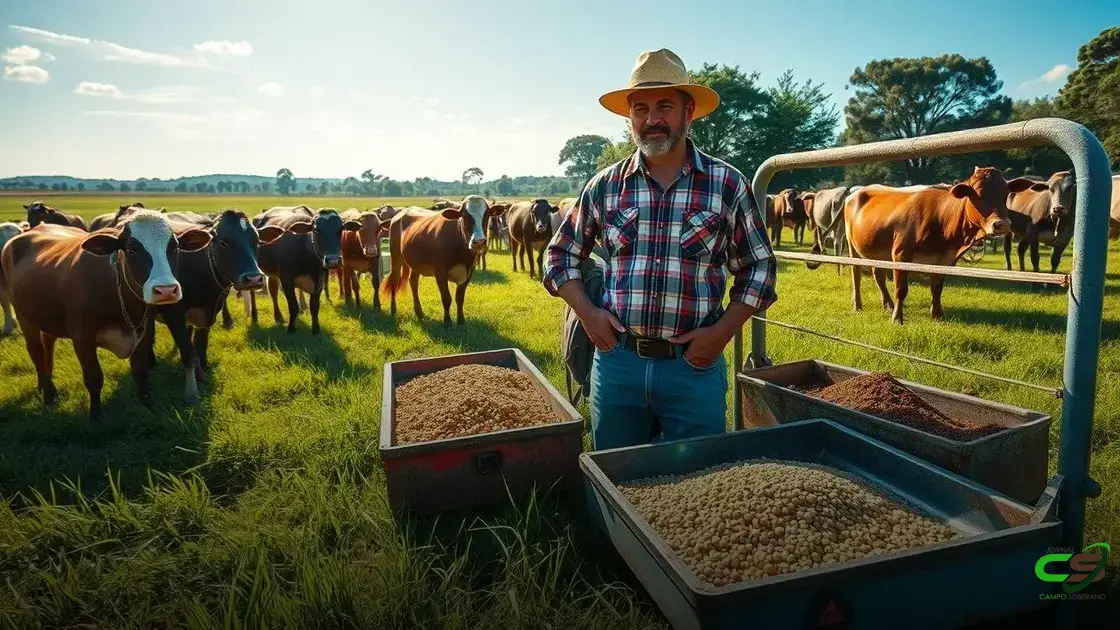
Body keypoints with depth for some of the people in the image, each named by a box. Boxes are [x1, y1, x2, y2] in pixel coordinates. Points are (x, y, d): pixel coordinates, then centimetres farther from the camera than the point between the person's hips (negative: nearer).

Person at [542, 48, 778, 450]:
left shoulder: (728, 185, -1)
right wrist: (587, 312, -2)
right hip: (616, 360, 2)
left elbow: (759, 266, 5)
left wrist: (722, 332, -6)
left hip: (694, 365, -1)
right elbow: (561, 253, 12)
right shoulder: (605, 186, 3)